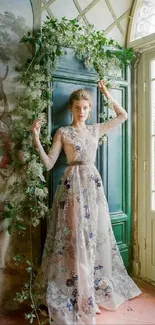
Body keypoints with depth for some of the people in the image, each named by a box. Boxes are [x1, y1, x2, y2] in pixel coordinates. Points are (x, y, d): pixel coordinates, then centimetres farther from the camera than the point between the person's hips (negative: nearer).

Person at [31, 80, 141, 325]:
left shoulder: (96, 129, 12)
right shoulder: (62, 133, 1)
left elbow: (123, 115, 20)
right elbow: (49, 163, -5)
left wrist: (107, 95, 14)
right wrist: (36, 139, -15)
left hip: (93, 185, 5)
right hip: (73, 185, -4)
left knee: (94, 236, 12)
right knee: (74, 239, -3)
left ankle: (94, 289, 30)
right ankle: (76, 296, 14)